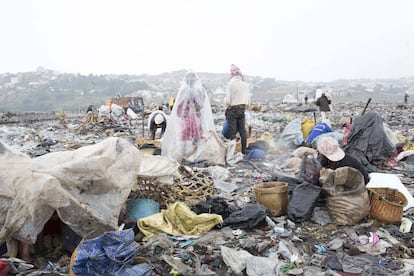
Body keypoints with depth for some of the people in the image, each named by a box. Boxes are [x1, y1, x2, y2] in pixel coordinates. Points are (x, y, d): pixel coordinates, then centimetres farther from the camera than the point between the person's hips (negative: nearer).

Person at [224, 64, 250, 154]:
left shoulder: (230, 84, -12)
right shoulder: (245, 85, 2)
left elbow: (227, 100, -13)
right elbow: (248, 100, 6)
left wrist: (227, 106, 7)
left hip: (232, 110, -4)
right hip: (242, 110, 4)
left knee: (232, 131, 1)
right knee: (242, 131, 10)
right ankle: (244, 151, 15)